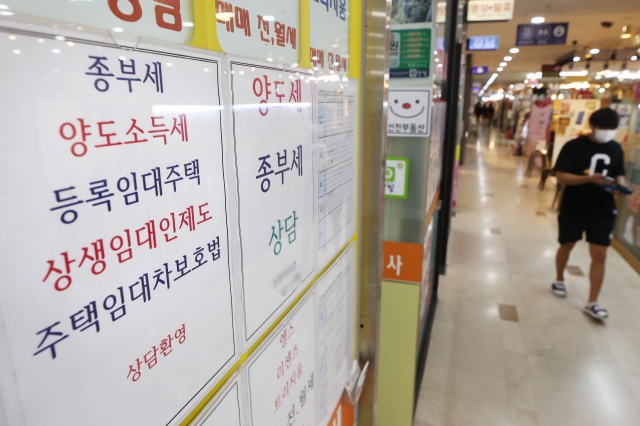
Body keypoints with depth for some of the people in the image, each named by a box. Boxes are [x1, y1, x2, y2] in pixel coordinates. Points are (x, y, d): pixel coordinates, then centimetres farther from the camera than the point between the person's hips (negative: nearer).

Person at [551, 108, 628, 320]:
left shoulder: (616, 149, 4)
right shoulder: (574, 146, -11)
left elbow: (619, 174, 14)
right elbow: (560, 176, -16)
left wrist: (619, 186, -8)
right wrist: (589, 178, -28)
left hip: (603, 210, 3)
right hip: (573, 208, -3)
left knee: (600, 255, -1)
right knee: (567, 246, 15)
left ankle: (592, 303, 7)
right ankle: (559, 280, 40)